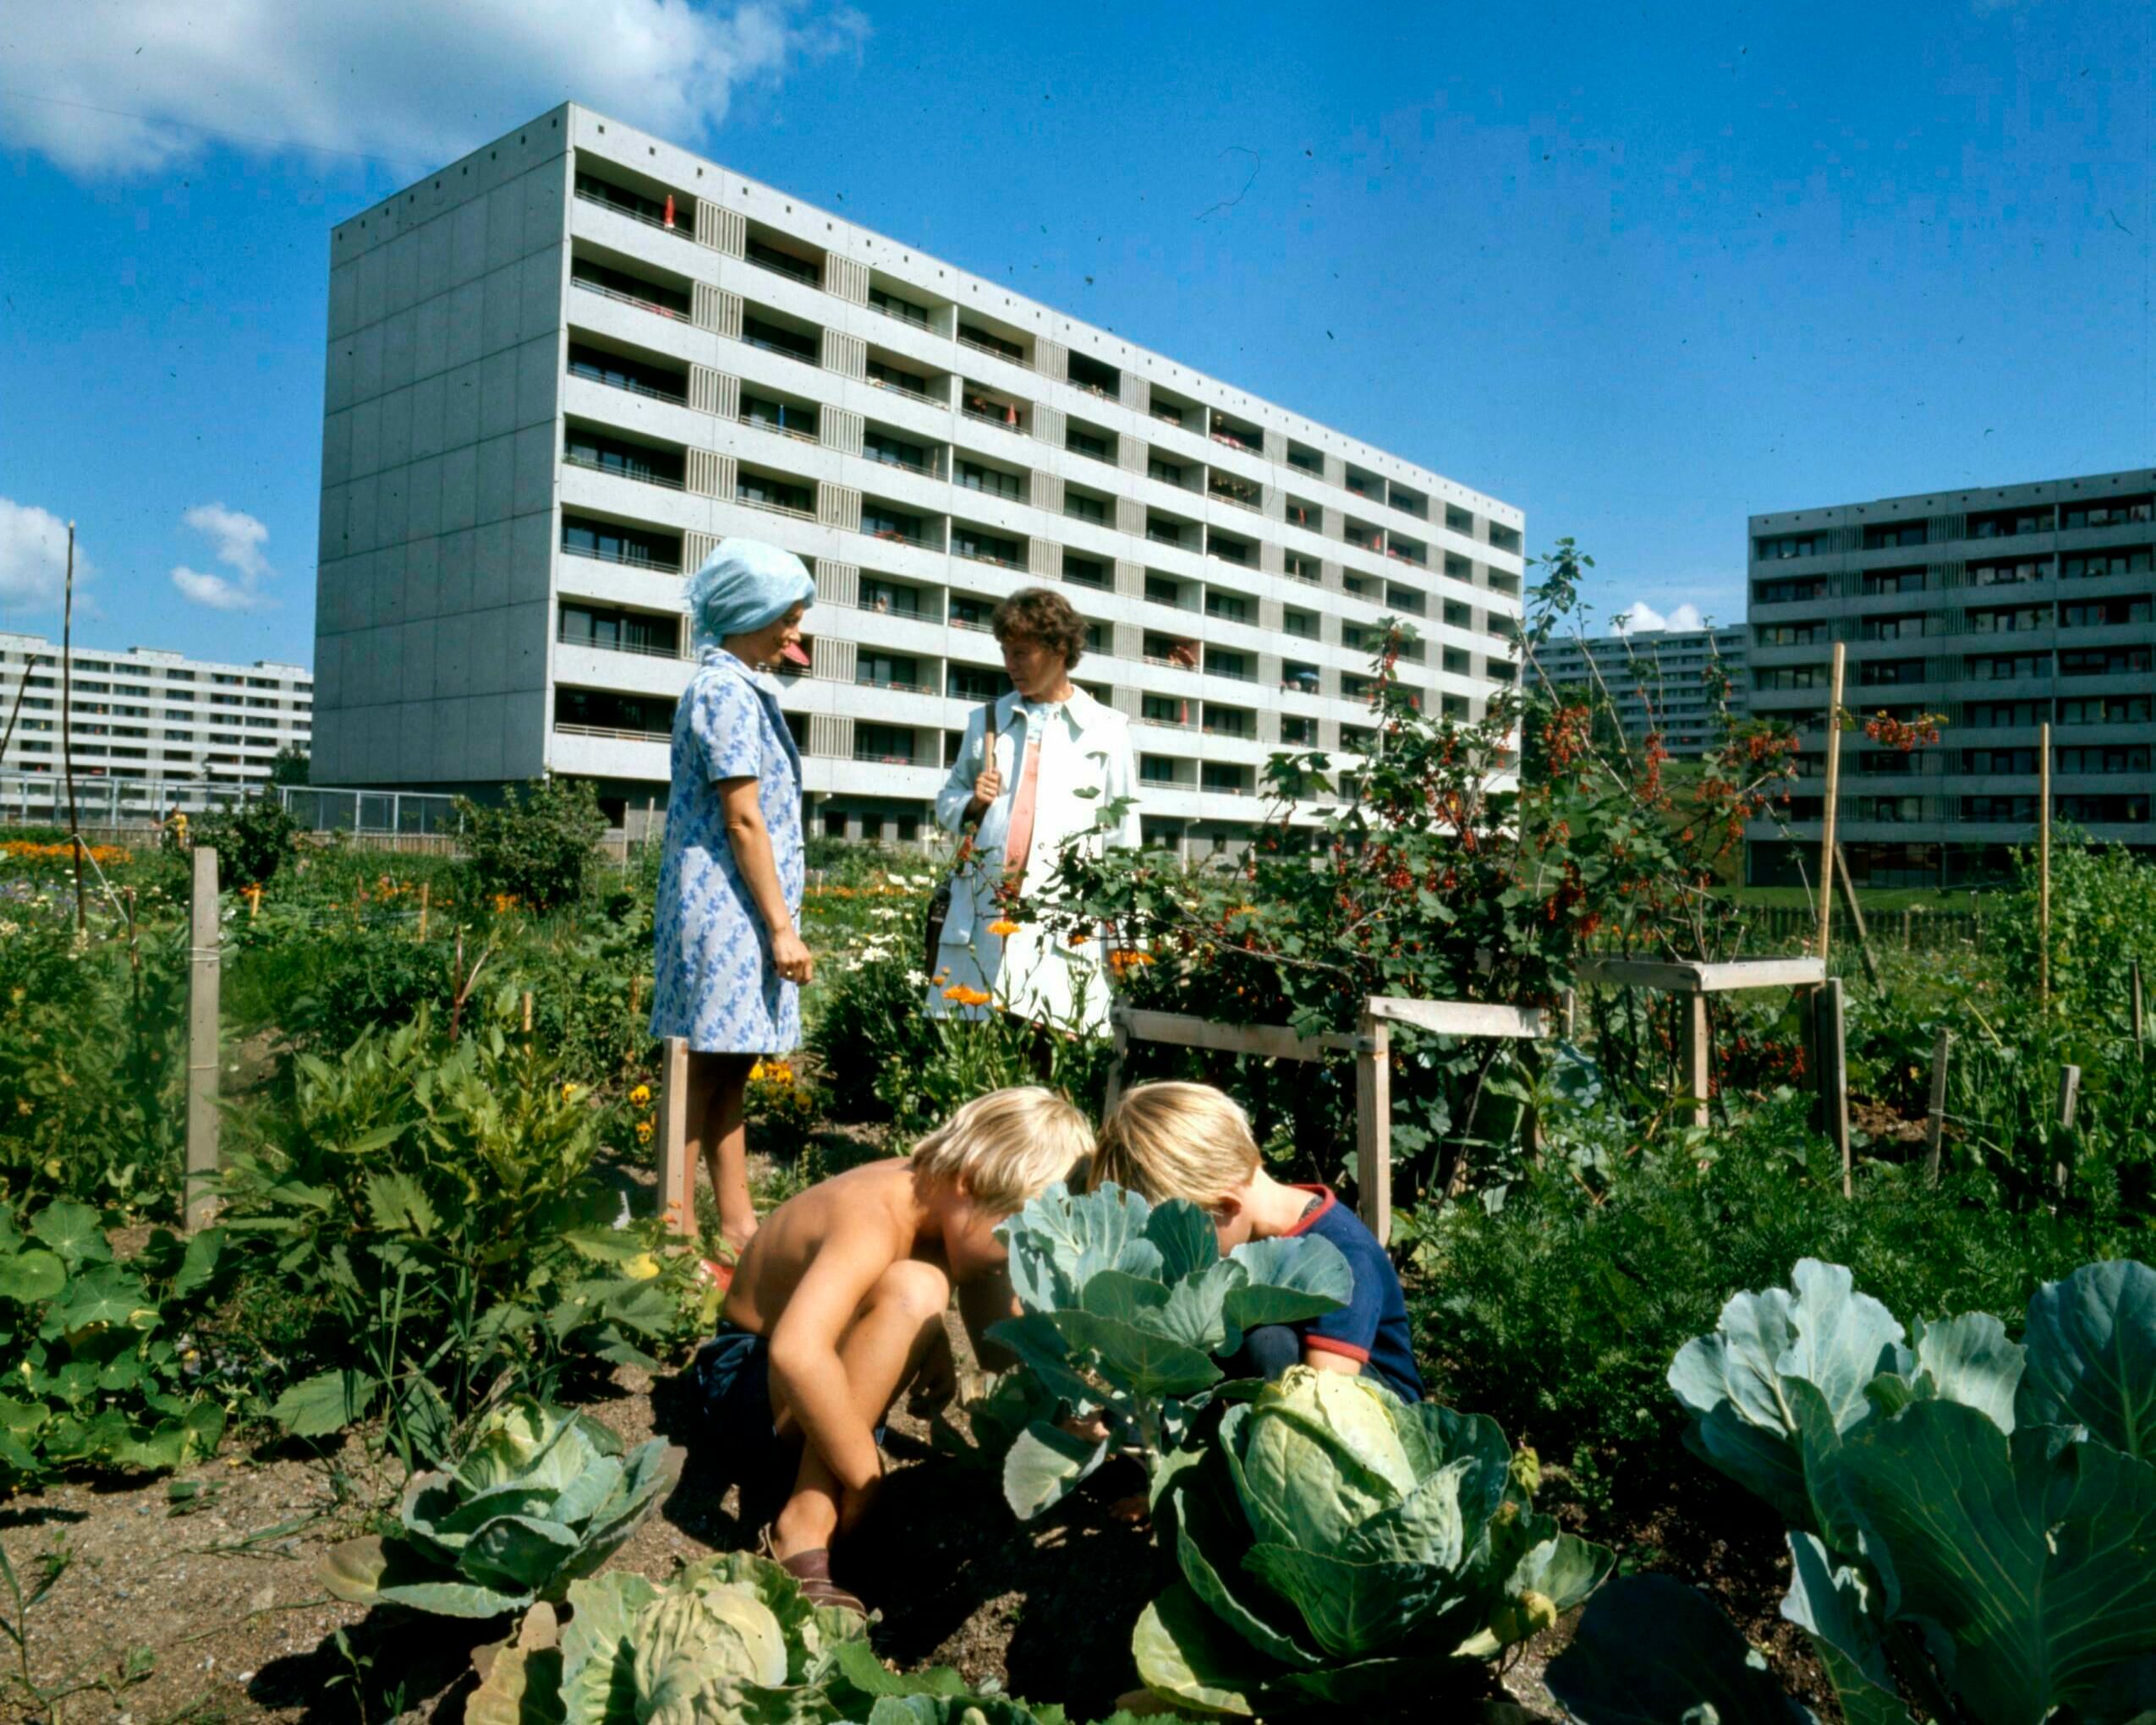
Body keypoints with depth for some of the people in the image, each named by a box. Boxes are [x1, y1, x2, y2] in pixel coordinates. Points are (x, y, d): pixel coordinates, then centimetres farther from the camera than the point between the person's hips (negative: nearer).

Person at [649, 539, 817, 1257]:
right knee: (706, 1069, -4)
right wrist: (783, 927, -16)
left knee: (729, 1067, 11)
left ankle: (736, 1224, 18)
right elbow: (743, 820, -17)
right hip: (727, 910, -9)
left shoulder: (740, 687, 17)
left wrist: (776, 923, 19)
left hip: (734, 914, 9)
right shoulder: (728, 691, -13)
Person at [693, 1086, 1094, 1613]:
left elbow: (1006, 1346, 2)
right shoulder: (874, 1218, -30)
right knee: (912, 1291, -30)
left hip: (819, 1381, 10)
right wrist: (866, 1477, -37)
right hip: (747, 1385, -10)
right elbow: (796, 1354, -47)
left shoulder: (948, 1202, -6)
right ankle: (803, 1530, -25)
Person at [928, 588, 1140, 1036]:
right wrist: (972, 804, -2)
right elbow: (945, 804, 22)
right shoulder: (986, 722, 14)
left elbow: (1122, 835, 5)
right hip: (979, 917, 3)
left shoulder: (1107, 730, 5)